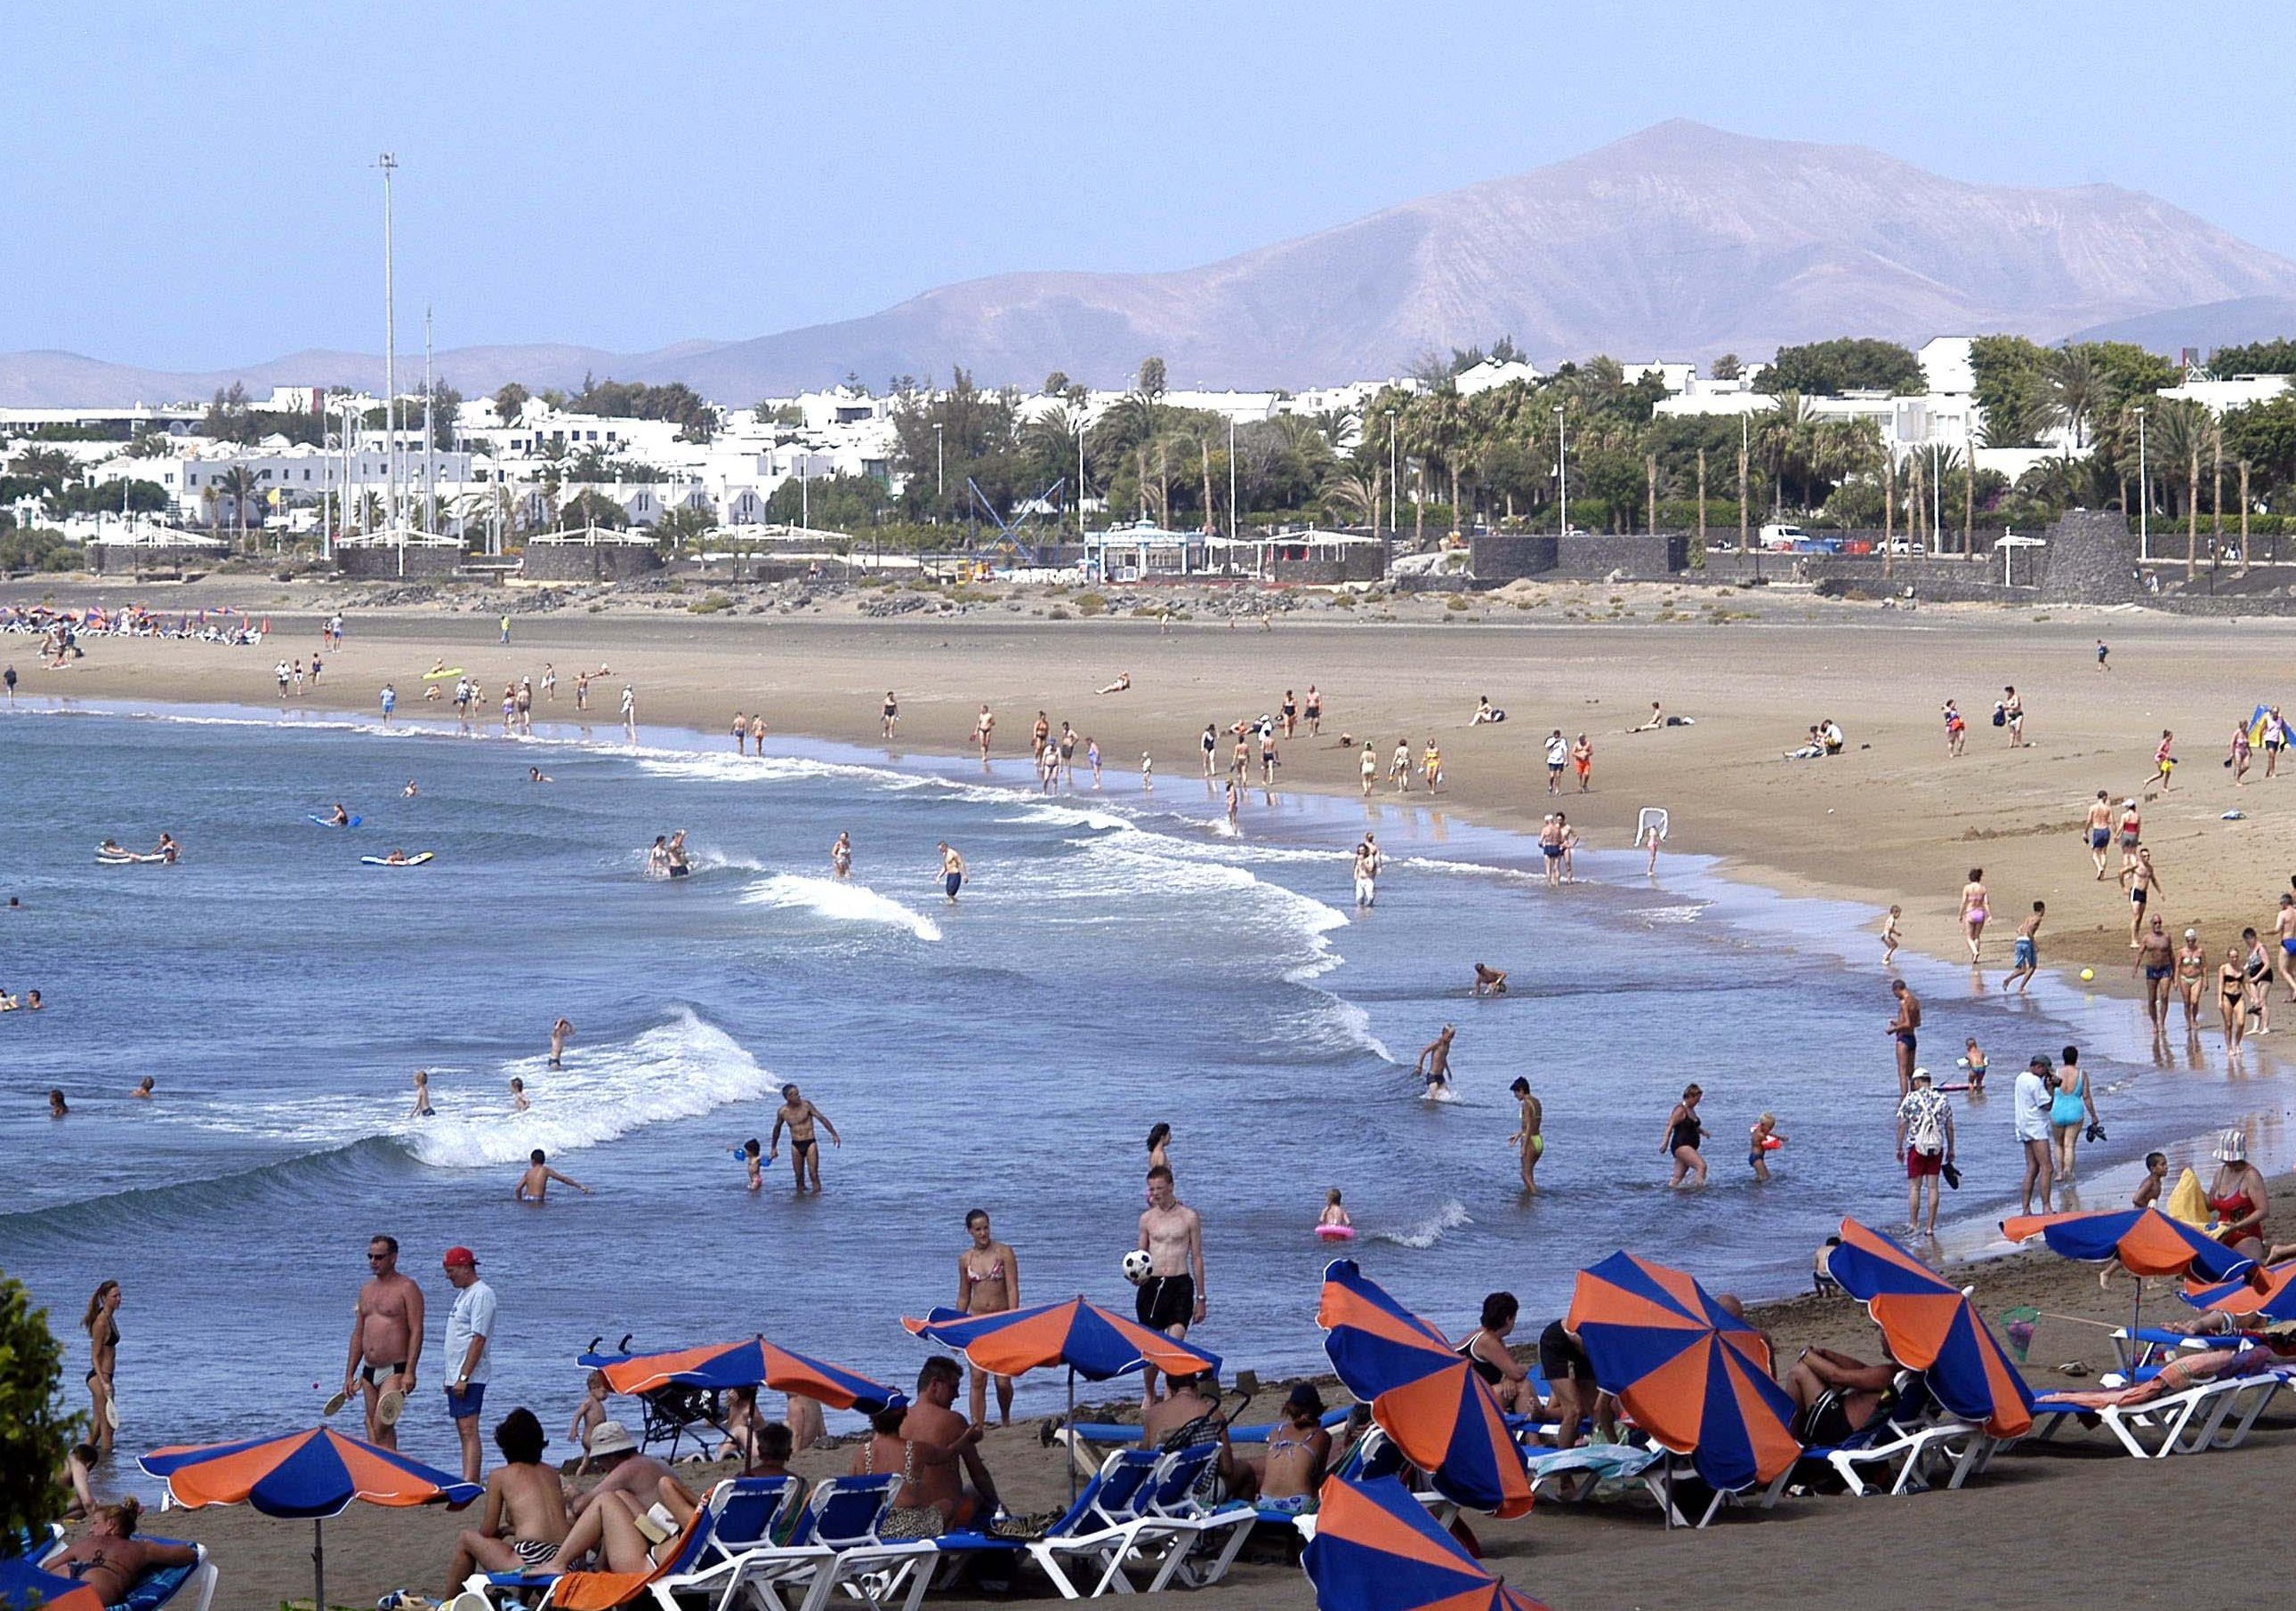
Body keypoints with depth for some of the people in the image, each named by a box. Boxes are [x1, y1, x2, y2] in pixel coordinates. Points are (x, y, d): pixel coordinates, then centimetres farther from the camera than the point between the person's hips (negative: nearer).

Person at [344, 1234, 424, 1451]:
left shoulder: (407, 1288, -5)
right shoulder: (367, 1290, 16)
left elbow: (416, 1331, -12)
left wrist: (409, 1372, -21)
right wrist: (350, 1374, 16)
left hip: (395, 1371, -8)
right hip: (369, 1371, 8)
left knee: (382, 1428, -19)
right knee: (373, 1431, 7)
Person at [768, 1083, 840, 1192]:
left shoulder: (806, 1105, -9)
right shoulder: (782, 1112, -1)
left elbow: (822, 1118, -7)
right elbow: (777, 1129, 15)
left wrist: (834, 1134, -12)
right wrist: (773, 1148, 22)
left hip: (810, 1143, -2)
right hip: (796, 1145, 2)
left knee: (813, 1173, -10)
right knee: (799, 1175, 5)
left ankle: (817, 1194, -7)